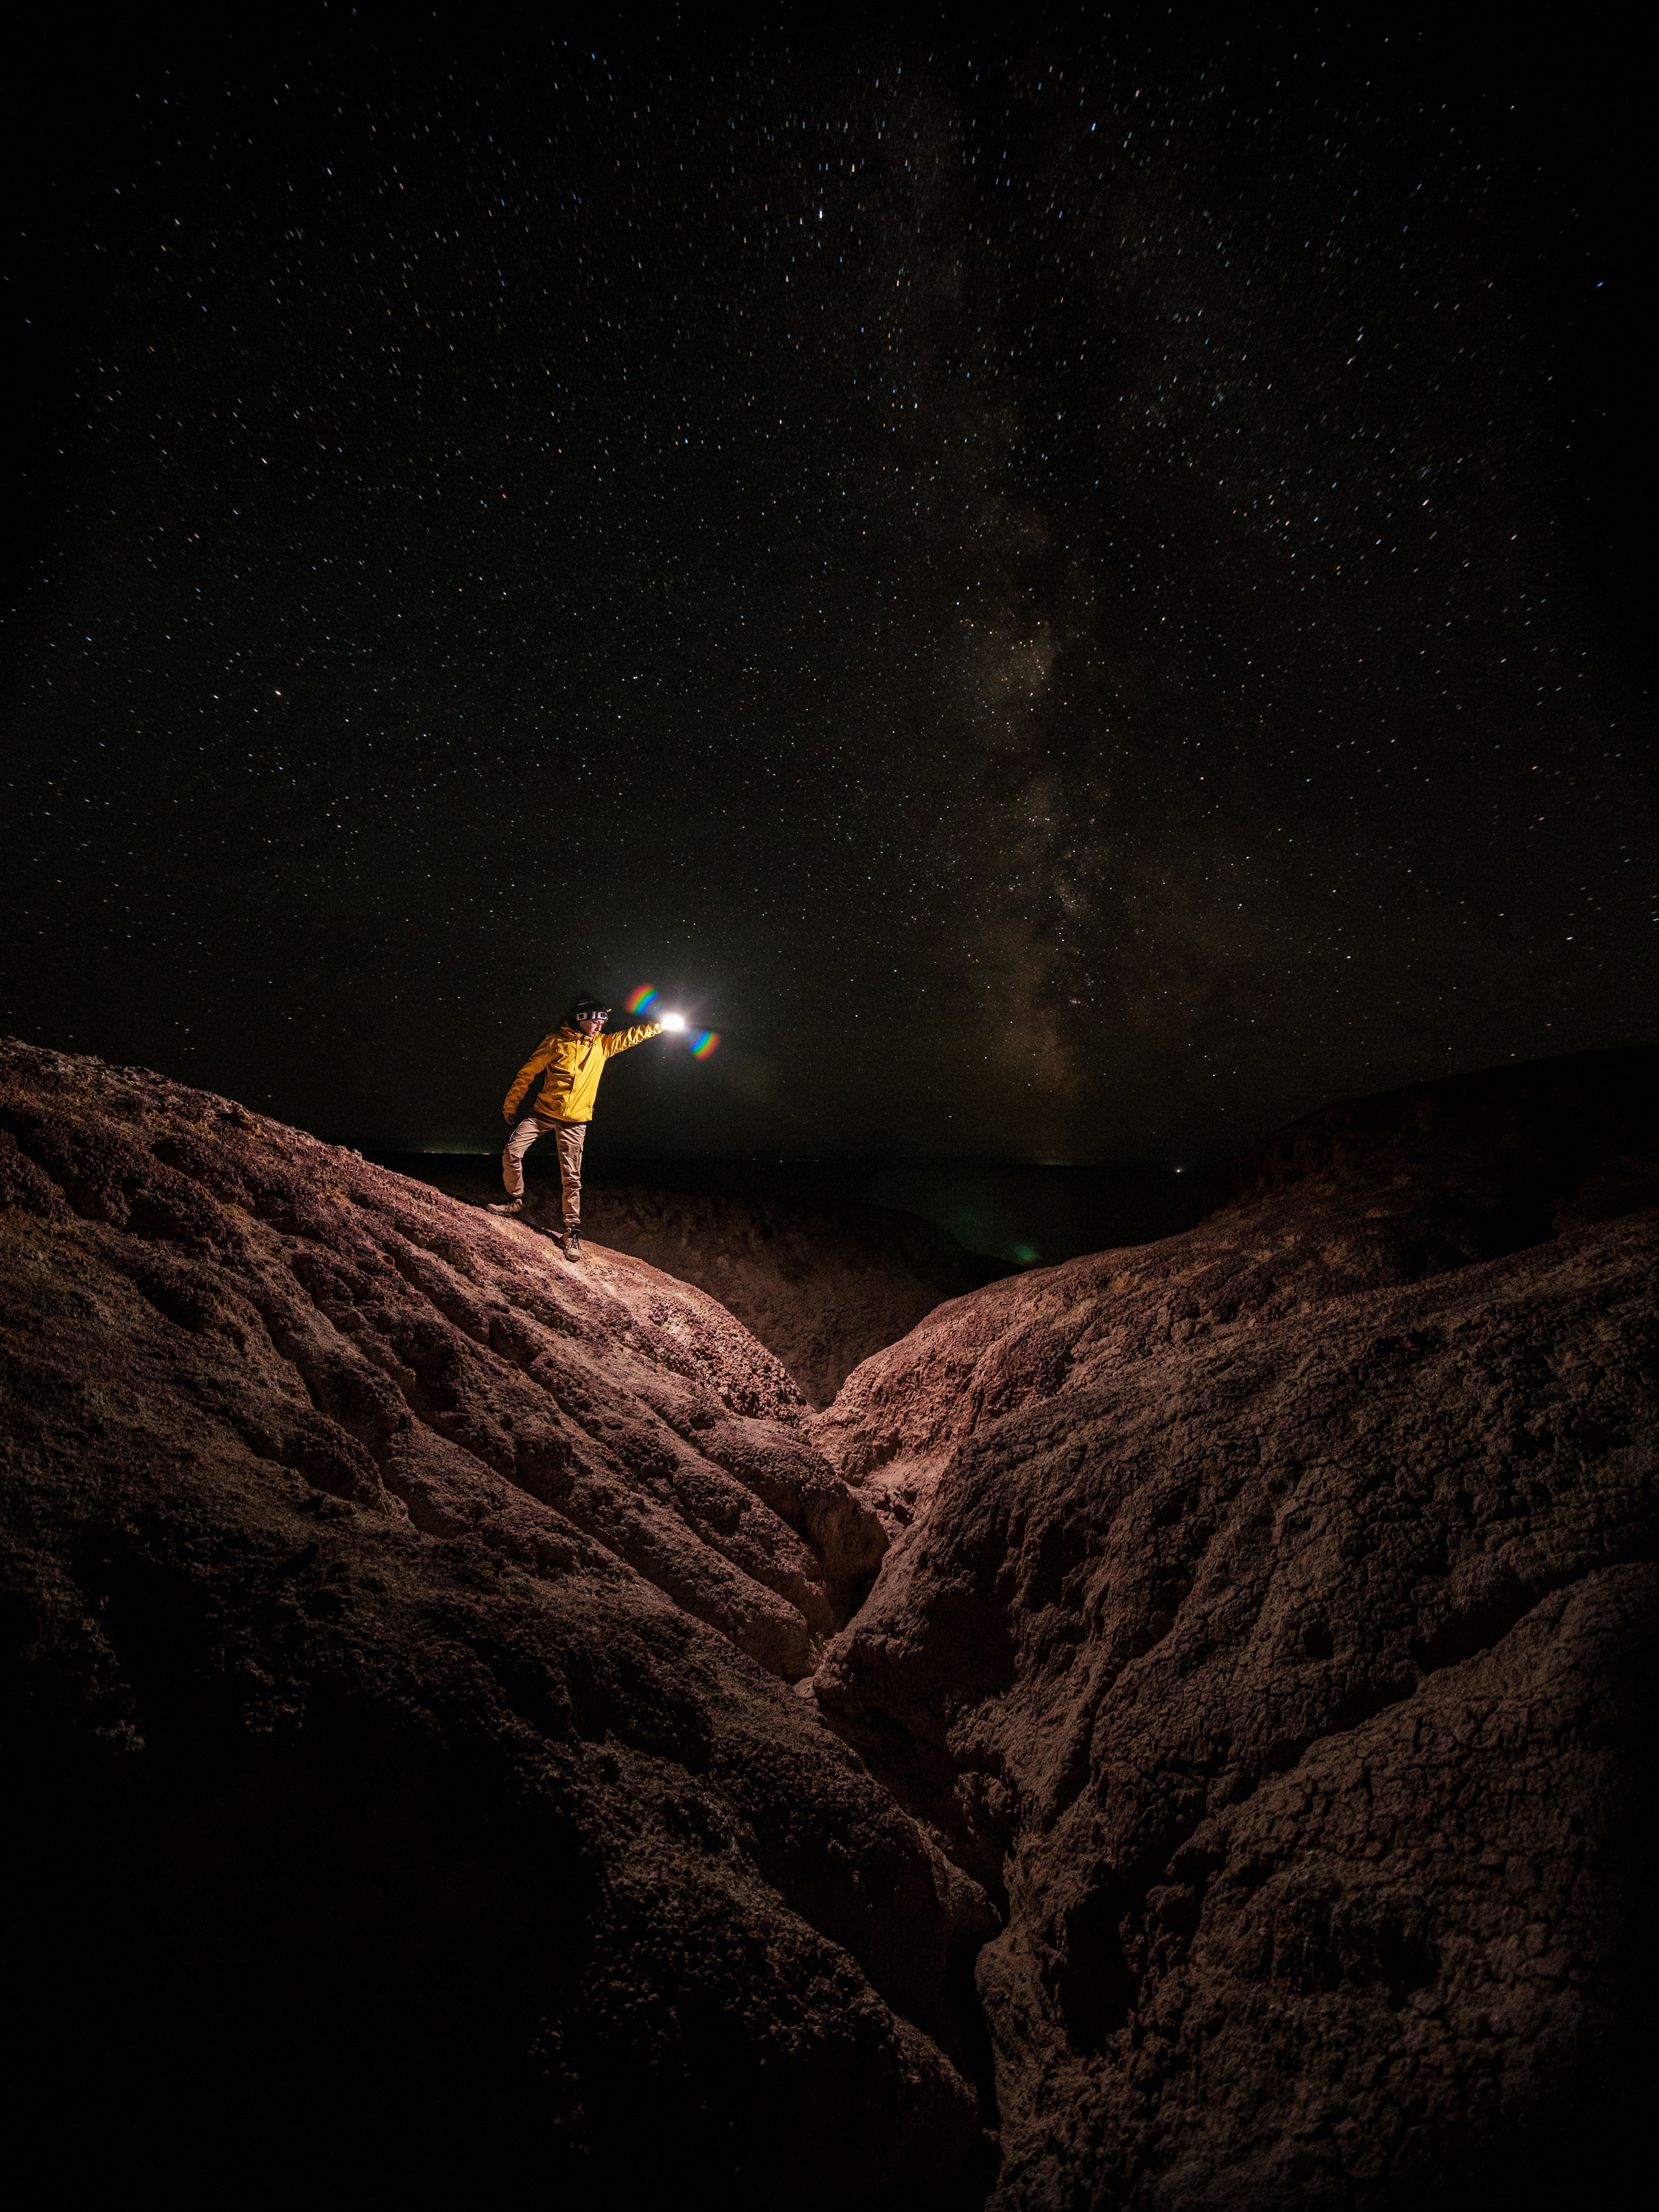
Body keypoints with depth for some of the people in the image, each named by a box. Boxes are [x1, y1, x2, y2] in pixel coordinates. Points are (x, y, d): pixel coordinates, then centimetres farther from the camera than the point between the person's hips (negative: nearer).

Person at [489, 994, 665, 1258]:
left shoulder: (602, 1045, 8)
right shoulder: (556, 1042, -1)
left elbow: (632, 1036, 14)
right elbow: (528, 1072, 2)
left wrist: (663, 1024, 10)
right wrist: (511, 1104, 2)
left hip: (574, 1121, 1)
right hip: (543, 1112, -1)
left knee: (571, 1179, 0)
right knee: (512, 1152, -10)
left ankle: (573, 1231, 8)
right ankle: (515, 1199, 15)